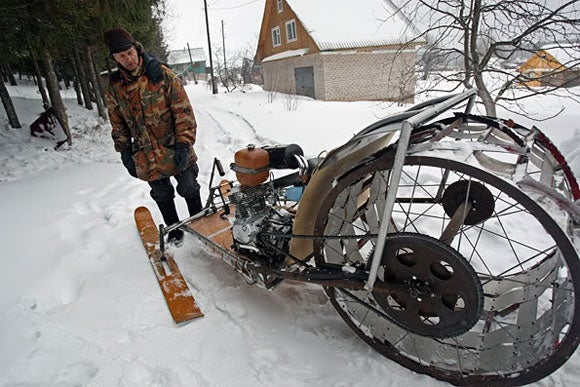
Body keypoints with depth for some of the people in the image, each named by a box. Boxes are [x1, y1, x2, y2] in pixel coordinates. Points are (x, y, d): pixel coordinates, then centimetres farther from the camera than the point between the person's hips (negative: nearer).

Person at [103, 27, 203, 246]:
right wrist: (125, 153, 8)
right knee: (162, 195, 13)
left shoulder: (162, 75, -9)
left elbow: (183, 111, -11)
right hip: (147, 157, 3)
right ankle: (174, 230, 34)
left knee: (189, 189, 9)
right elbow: (118, 124, 11)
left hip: (175, 149, -3)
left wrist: (184, 144, -18)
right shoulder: (114, 86, 1)